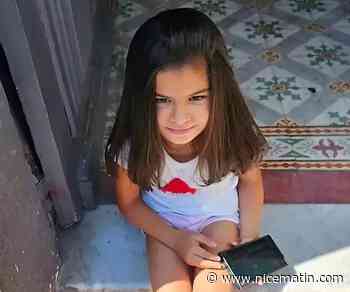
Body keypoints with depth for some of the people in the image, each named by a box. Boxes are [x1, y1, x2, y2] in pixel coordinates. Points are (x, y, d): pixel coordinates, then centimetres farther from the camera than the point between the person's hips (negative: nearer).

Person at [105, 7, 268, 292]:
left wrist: (250, 236, -14)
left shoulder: (234, 134, -28)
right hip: (163, 221, 0)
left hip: (217, 216, 0)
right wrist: (174, 238, -15)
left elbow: (249, 181, -5)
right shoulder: (132, 144, -28)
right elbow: (129, 202, -9)